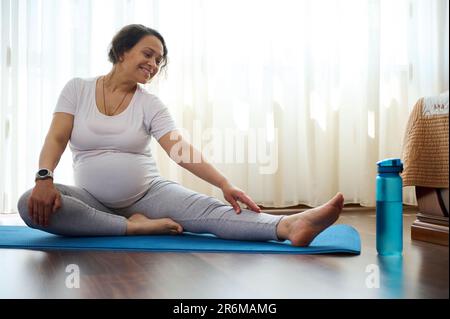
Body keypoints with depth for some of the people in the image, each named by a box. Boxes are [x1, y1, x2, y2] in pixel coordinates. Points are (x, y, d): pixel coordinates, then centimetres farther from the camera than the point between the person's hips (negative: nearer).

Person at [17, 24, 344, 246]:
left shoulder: (151, 105, -2)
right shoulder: (77, 88, 1)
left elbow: (181, 150, -15)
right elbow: (56, 138, -8)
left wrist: (225, 184, -30)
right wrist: (44, 177, -29)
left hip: (149, 193, 0)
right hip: (94, 200, 1)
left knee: (209, 209, -28)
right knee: (31, 204, -30)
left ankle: (290, 225, -50)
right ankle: (135, 227, -28)